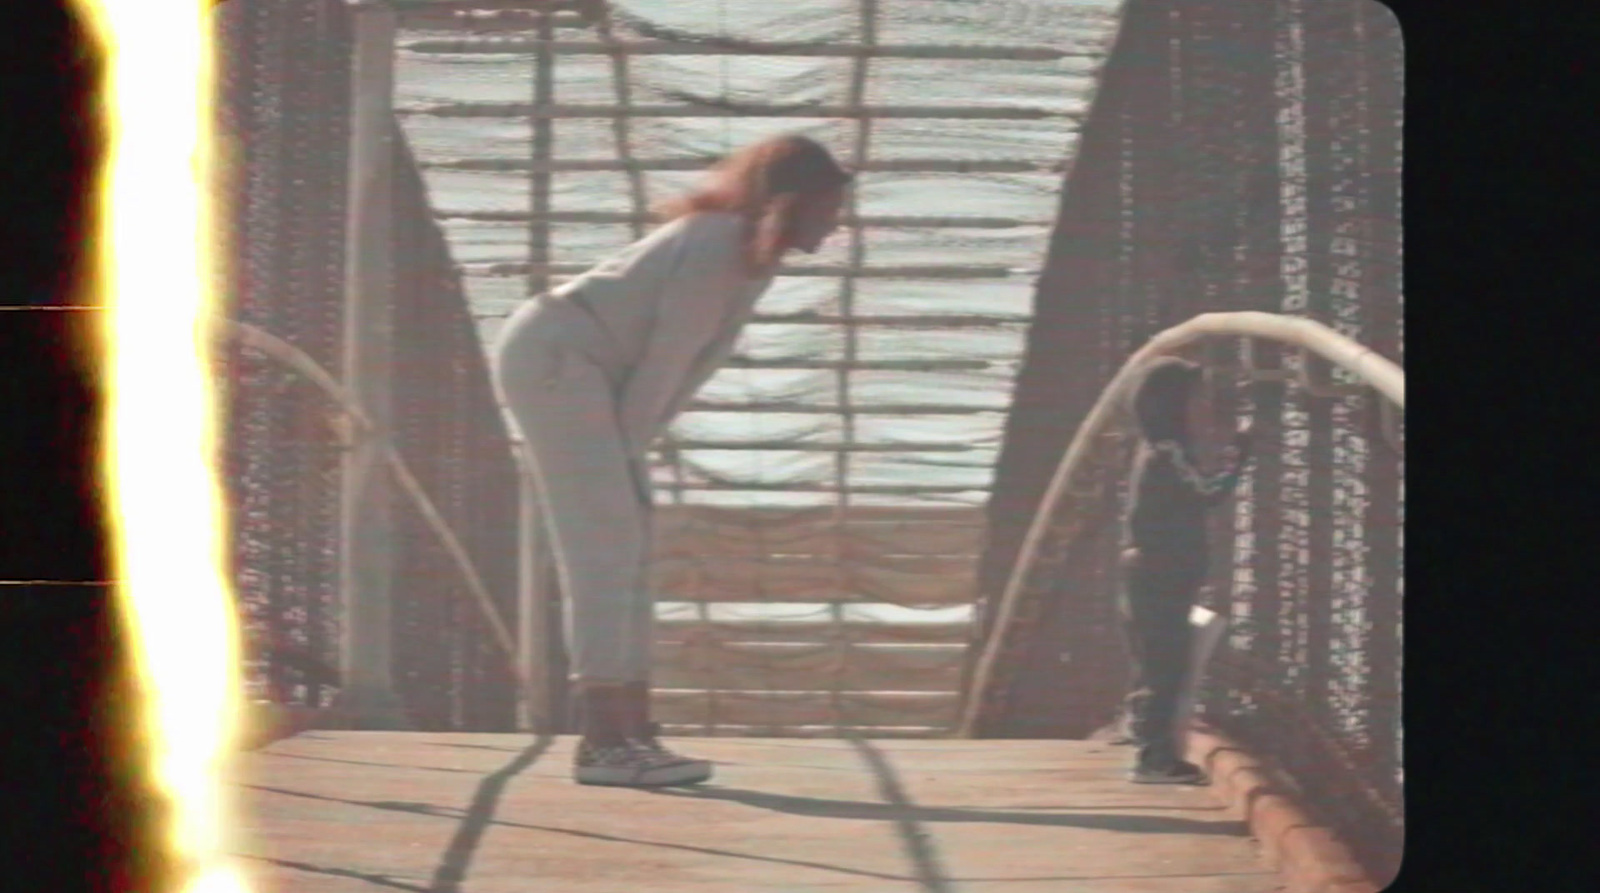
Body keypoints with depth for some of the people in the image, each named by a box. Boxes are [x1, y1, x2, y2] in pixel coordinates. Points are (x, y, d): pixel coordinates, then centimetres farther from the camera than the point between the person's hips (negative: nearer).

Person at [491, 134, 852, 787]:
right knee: (605, 548, -15)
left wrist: (629, 457, 9)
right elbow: (664, 362, -17)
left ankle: (633, 734, 8)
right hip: (554, 357, -11)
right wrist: (624, 455, -11)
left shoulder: (747, 252, 14)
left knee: (626, 551, 8)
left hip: (559, 363, 11)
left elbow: (673, 371, 14)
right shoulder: (722, 248, -16)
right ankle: (605, 742, -19)